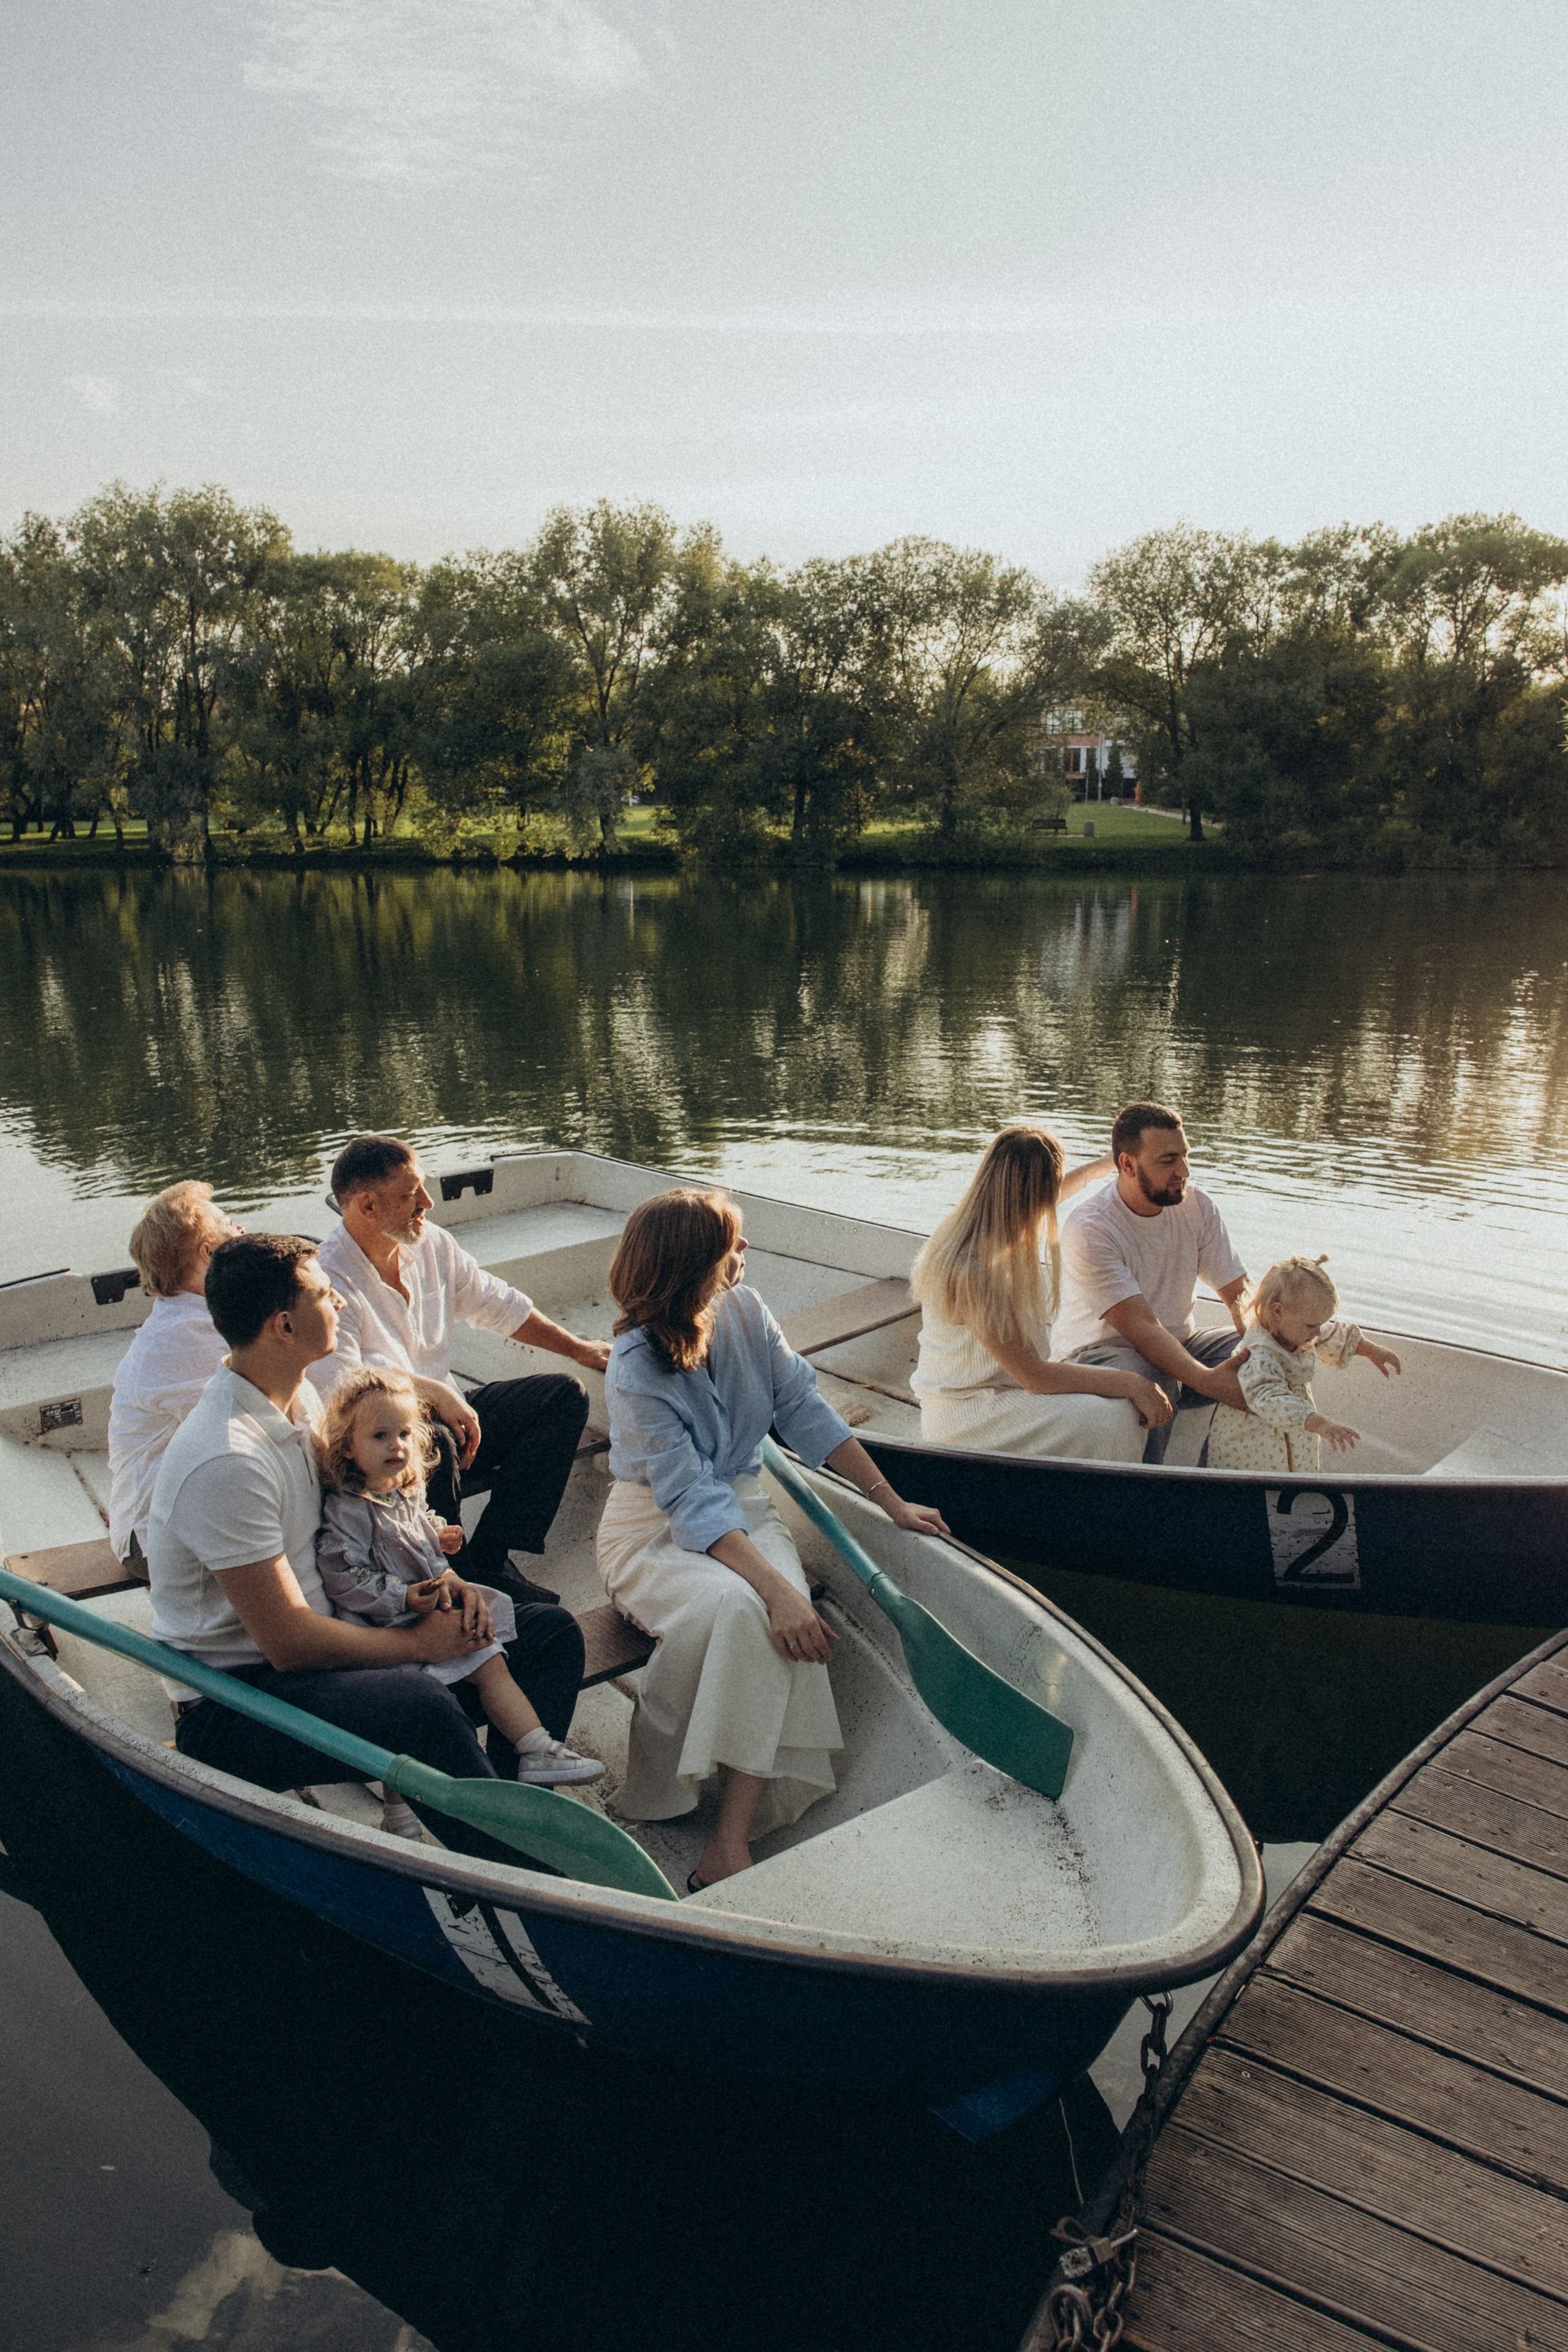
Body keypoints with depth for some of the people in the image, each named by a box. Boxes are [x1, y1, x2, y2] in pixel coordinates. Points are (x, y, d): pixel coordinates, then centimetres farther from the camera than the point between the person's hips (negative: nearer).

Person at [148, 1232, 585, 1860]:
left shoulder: (299, 1394, 4)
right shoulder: (225, 1461, -26)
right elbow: (289, 1643, -25)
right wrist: (421, 1642, -14)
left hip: (326, 1630, 9)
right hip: (237, 1700, -9)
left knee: (552, 1635, 0)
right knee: (420, 1706, -38)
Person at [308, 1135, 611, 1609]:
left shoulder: (431, 1243, 3)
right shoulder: (329, 1282, -21)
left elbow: (498, 1304, 17)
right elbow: (338, 1393, -32)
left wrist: (579, 1348, 20)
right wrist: (433, 1393, -30)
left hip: (443, 1413, 8)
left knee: (564, 1395, -2)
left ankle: (489, 1560, -9)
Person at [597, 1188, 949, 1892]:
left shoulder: (744, 1312, -4)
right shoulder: (637, 1370, -20)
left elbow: (806, 1411, 4)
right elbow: (692, 1502, -26)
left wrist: (893, 1503, 4)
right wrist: (776, 1588, -37)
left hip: (743, 1509, 5)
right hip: (655, 1529, -5)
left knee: (782, 1615, -28)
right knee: (734, 1604, -36)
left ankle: (730, 1842, -28)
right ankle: (663, 1780, -12)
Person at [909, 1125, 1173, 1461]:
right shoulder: (973, 1274, -30)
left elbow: (1036, 1205, 26)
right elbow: (1036, 1377, -25)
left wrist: (1090, 1171, 41)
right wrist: (1131, 1385, -21)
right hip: (964, 1415, -9)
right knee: (1108, 1417, -24)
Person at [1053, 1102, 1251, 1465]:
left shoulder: (1195, 1205, -2)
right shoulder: (1088, 1230, -22)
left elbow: (1239, 1293, 0)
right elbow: (1139, 1326, -28)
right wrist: (1206, 1380, -41)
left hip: (1179, 1346, 7)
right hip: (1101, 1352, -6)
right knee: (1152, 1380, -39)